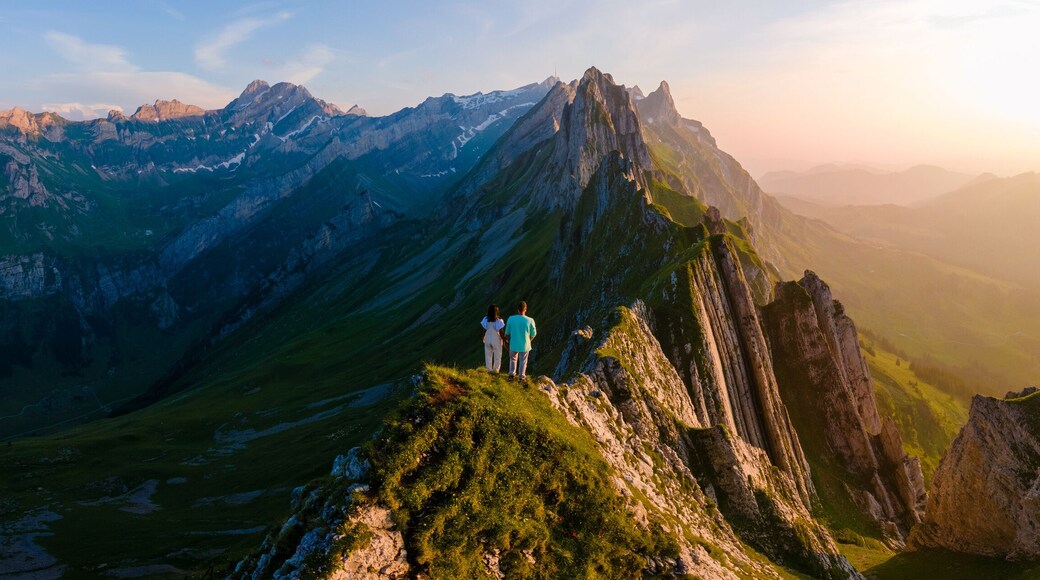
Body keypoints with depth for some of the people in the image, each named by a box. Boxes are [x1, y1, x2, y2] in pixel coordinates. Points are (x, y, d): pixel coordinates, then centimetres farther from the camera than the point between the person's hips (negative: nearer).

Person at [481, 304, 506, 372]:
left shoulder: (486, 319, -12)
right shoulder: (499, 320, -21)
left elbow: (484, 330, -4)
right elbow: (500, 332, -17)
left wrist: (483, 337, 16)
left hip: (488, 339, 3)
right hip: (496, 340, -3)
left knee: (488, 355, 18)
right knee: (497, 356, 15)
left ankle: (489, 369, 27)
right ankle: (496, 370, 23)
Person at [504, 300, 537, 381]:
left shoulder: (511, 319, -15)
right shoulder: (530, 320, -18)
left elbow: (507, 333, -3)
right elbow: (533, 334, -5)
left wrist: (509, 340, 18)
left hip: (513, 345, 1)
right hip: (525, 346, -1)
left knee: (513, 359, 26)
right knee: (523, 361, 18)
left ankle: (512, 374, 29)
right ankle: (521, 376, 29)